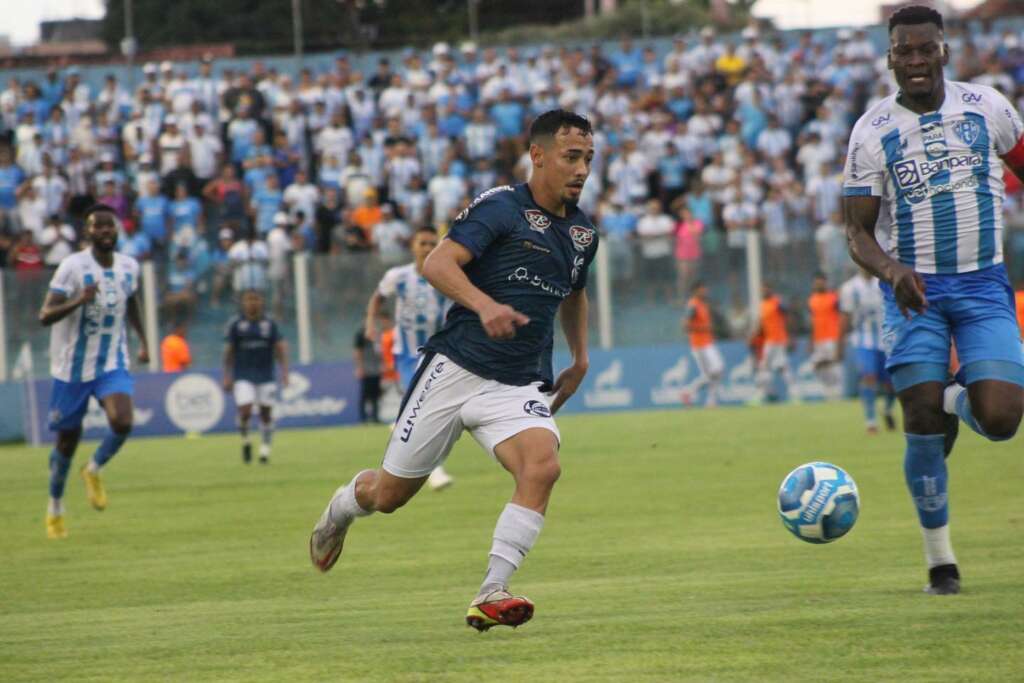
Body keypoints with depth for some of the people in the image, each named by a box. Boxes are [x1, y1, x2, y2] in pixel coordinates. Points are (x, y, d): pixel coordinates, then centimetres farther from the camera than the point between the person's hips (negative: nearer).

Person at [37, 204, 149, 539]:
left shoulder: (129, 267, 0)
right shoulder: (73, 267, -16)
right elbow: (45, 316, -23)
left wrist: (143, 341, 14)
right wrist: (79, 301, -38)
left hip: (112, 364, 3)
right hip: (72, 368, -3)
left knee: (122, 423, -22)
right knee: (68, 439, 7)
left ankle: (94, 470, 9)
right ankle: (55, 508, 30)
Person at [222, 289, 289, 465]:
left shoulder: (269, 324, 4)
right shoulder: (235, 324, 0)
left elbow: (280, 348, 4)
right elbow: (228, 351, 3)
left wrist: (284, 371, -7)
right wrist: (227, 377, 0)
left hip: (265, 376, 2)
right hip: (243, 377, -2)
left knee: (266, 413, 3)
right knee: (245, 411, -15)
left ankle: (265, 449, 17)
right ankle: (245, 440, 12)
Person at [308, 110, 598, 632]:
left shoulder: (582, 234, 11)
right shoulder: (500, 207, -10)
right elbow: (438, 264, -23)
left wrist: (580, 360, 24)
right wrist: (484, 305, -39)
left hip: (519, 387, 4)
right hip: (455, 369, -4)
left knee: (542, 467, -27)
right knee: (389, 495, 7)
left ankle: (490, 597, -24)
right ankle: (341, 508, 45)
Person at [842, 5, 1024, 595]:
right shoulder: (872, 131, -3)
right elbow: (858, 230, -1)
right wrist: (890, 269, -22)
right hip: (915, 288, -1)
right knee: (922, 426, -11)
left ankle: (958, 398, 23)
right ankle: (941, 561, 7)